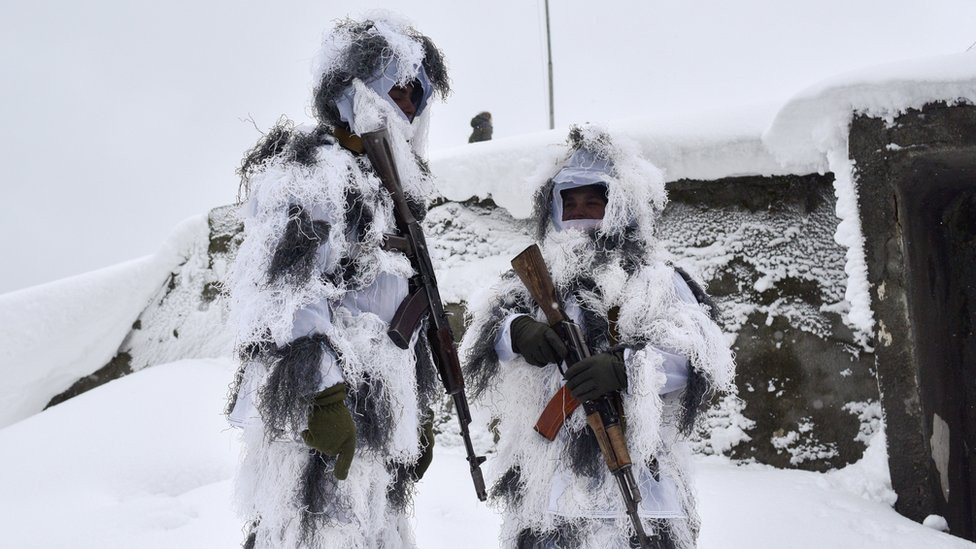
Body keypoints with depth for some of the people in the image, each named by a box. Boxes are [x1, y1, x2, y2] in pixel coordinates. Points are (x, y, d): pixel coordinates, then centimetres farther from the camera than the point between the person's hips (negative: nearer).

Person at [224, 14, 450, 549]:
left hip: (377, 430, 10)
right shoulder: (311, 169, -8)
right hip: (314, 425, -10)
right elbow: (281, 293, -20)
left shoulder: (388, 187, 22)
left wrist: (419, 413, 24)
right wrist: (321, 398, -25)